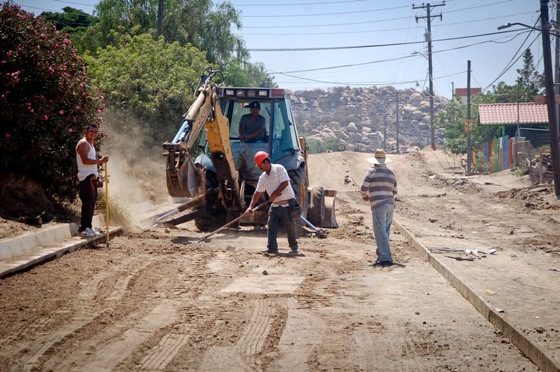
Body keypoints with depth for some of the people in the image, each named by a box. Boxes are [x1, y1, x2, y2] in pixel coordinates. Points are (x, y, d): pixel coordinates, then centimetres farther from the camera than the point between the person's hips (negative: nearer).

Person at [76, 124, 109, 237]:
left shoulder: (91, 144, 22)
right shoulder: (83, 143, -9)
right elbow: (85, 160, -22)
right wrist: (100, 161, -25)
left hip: (92, 177, 10)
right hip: (86, 177, -10)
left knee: (91, 202, 9)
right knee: (88, 202, -12)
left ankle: (88, 227, 13)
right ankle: (84, 228, -11)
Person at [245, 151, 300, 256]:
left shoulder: (279, 169, -10)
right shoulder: (263, 177, 10)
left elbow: (285, 183, -18)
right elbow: (258, 192, 11)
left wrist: (274, 194, -17)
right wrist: (251, 206, 4)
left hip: (287, 204, -7)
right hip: (275, 205, 7)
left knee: (290, 227, -1)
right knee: (272, 227, 0)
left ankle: (294, 248, 11)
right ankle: (272, 249, 1)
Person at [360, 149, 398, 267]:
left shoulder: (372, 171, -5)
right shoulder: (391, 173, 14)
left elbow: (363, 187, -10)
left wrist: (364, 195, 10)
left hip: (379, 205, -7)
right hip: (390, 204, 7)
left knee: (380, 233, -6)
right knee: (385, 232, 14)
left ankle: (385, 258, -11)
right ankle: (381, 255, 20)